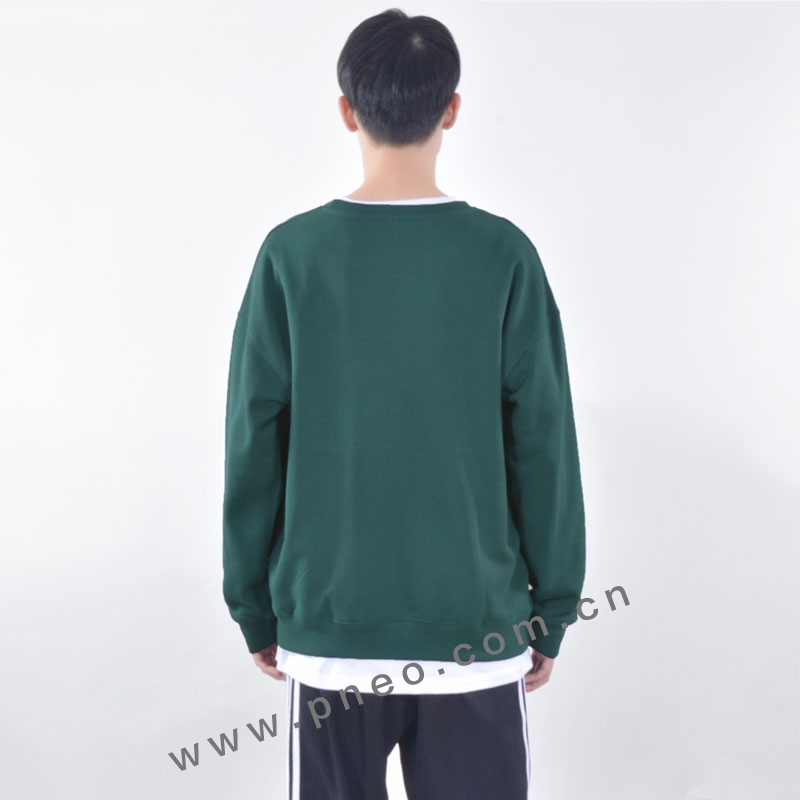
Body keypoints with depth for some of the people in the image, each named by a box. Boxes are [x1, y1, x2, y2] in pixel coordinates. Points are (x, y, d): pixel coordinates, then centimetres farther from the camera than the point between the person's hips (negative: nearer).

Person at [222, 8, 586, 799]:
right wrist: (553, 613, 7)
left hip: (329, 627, 1)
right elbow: (545, 451, -4)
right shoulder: (503, 256, -7)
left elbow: (252, 448, -2)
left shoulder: (291, 255, -5)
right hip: (478, 631, 0)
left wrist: (255, 610, 9)